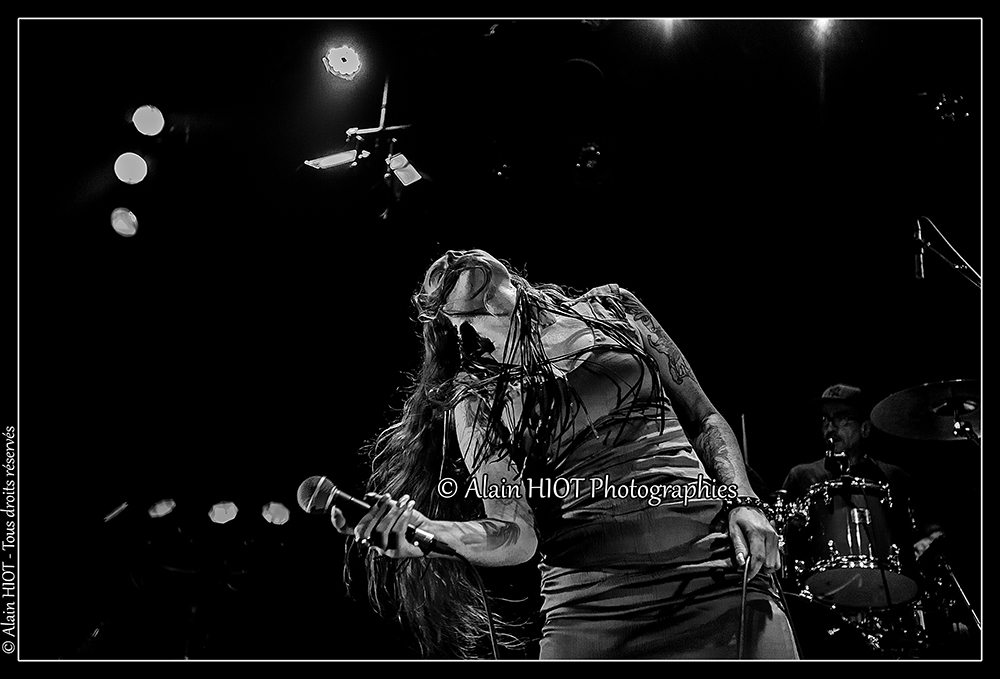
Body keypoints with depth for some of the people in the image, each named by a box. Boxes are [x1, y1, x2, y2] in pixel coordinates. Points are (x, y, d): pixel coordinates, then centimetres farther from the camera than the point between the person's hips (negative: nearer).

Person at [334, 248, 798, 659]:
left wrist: (742, 502, 0)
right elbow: (515, 537, -4)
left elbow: (705, 420, 16)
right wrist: (426, 532, -22)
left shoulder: (610, 309, 13)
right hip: (592, 602, -1)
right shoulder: (474, 403, 6)